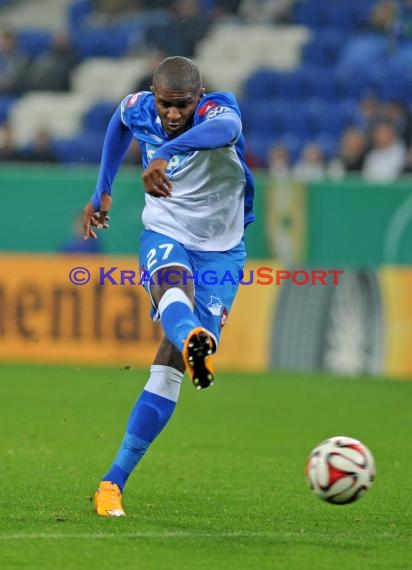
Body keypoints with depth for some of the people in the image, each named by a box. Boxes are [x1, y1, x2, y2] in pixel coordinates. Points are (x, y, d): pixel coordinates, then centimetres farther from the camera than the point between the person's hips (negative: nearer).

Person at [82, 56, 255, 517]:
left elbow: (225, 128, -51)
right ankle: (194, 340, -74)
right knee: (172, 284, -38)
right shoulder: (138, 109, -8)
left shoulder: (218, 108, -23)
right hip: (164, 235, 2)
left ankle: (114, 481, -6)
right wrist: (102, 192, 21)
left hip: (220, 250, -2)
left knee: (169, 369, -9)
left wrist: (165, 154, -68)